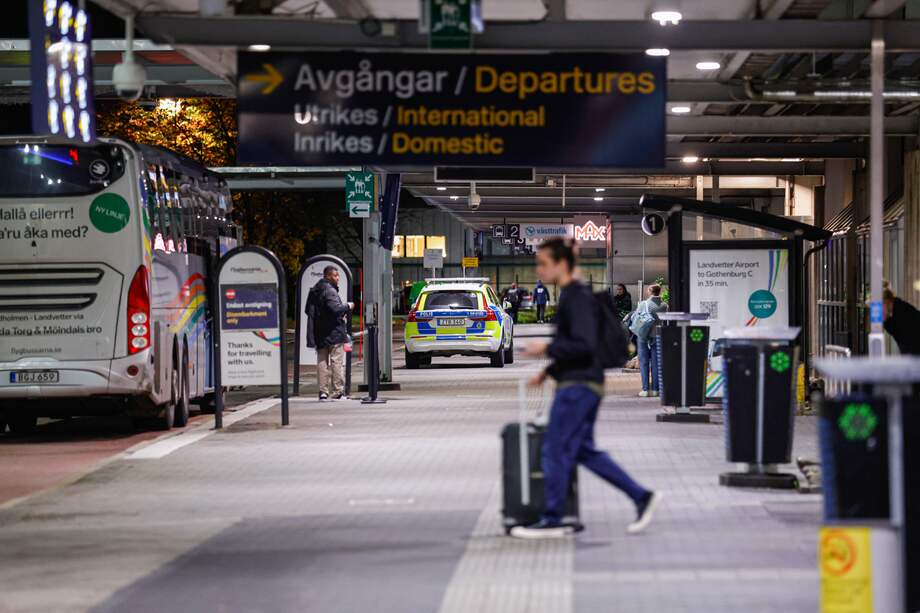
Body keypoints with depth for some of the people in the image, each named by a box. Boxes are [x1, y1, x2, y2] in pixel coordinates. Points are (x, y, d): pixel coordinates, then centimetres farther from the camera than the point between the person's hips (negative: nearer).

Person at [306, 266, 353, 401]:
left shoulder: (314, 291, 14)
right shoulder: (329, 291, -14)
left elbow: (308, 310, 21)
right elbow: (335, 308, -25)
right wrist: (347, 306, -8)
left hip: (319, 333, 8)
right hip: (334, 333, -8)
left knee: (322, 362, 9)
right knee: (337, 362, -4)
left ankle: (323, 391, 8)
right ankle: (337, 392, -6)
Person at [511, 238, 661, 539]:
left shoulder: (578, 297, -15)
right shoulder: (571, 295, 16)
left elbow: (584, 345, -23)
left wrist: (546, 349, -15)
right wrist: (548, 371, 17)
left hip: (579, 385, -10)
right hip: (578, 383, 10)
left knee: (555, 450, -4)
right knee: (584, 450, 13)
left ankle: (552, 520, 4)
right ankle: (641, 496, 14)